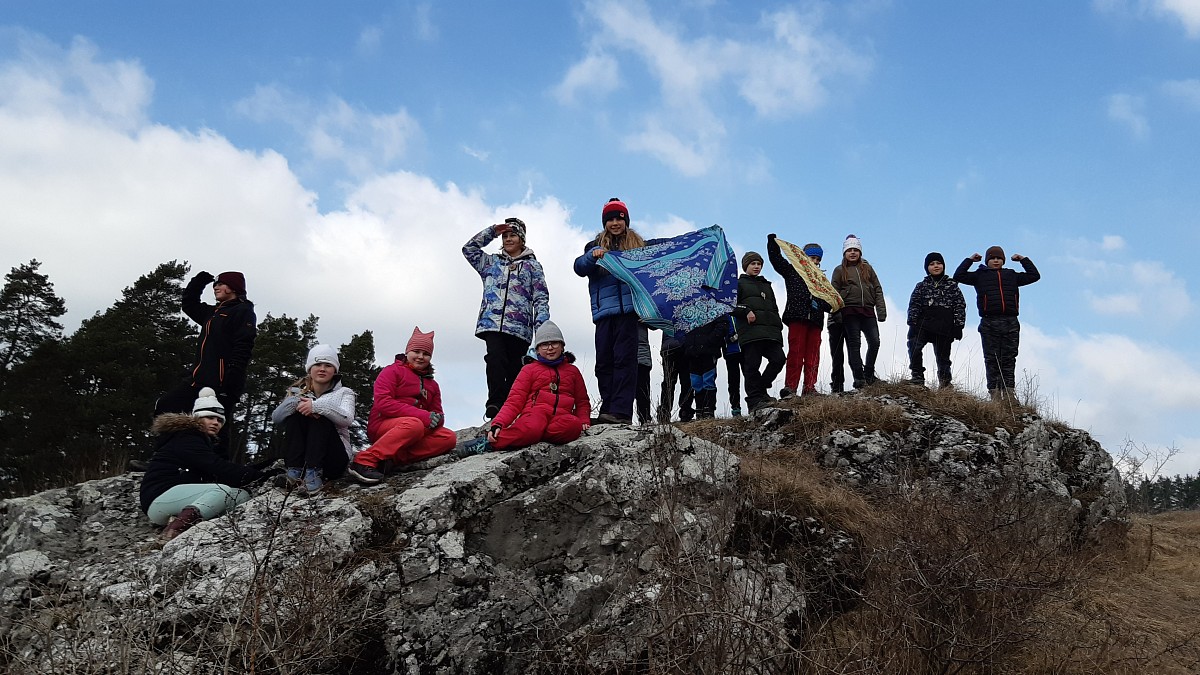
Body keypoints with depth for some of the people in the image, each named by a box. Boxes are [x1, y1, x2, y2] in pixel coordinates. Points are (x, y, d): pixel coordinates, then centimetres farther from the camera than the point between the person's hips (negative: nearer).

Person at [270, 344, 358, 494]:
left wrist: (317, 406, -31)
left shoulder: (343, 393, 7)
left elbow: (347, 419, -17)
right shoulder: (298, 391, 14)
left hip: (335, 458, -2)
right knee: (295, 414, -18)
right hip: (300, 457, 2)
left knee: (320, 417, -24)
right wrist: (296, 402, -23)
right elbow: (276, 419, -4)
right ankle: (295, 470, -27)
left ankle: (314, 473, -34)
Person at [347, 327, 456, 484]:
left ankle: (396, 456, -30)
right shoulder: (393, 371, 1)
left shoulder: (432, 385, 23)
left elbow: (437, 413, 18)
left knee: (449, 438, -19)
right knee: (414, 425, -38)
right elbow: (383, 403, -13)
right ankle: (365, 460, -36)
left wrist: (437, 419, -11)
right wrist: (423, 416, -22)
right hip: (382, 427, -6)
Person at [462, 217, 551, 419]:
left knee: (514, 368, -5)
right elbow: (468, 248, 21)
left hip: (519, 327, -1)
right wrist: (492, 231, 18)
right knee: (495, 359, -22)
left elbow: (541, 298, 9)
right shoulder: (491, 262, 27)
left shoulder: (532, 265, 17)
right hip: (492, 323, 1)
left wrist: (542, 324, -5)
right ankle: (495, 405, -26)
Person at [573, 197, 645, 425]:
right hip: (604, 311, 3)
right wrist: (592, 255, -18)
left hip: (628, 309, -3)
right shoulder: (596, 245, 17)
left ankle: (621, 410, -16)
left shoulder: (638, 244, 15)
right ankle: (607, 410, 5)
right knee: (604, 361, 1)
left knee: (624, 358, -11)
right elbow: (580, 268, 2)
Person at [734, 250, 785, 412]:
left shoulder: (766, 285, 33)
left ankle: (760, 389, 5)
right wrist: (746, 311, -14)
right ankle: (755, 399, -9)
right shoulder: (739, 283, 14)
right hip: (750, 330, -5)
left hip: (771, 330, 5)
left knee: (778, 358, -11)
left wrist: (778, 325, 16)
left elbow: (774, 308, 32)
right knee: (752, 364, -10)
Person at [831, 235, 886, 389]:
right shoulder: (839, 270, 8)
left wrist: (881, 310, 3)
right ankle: (859, 378, 1)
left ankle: (869, 374, 13)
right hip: (849, 312, -3)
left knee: (874, 342, -4)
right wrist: (836, 315, -6)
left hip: (868, 311, 3)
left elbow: (877, 289, 13)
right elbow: (834, 293, 3)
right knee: (854, 345, -2)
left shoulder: (867, 268, 16)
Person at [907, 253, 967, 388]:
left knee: (942, 356, 7)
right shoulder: (921, 286, 12)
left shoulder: (952, 285, 11)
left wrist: (959, 326, 0)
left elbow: (960, 306, 8)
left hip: (944, 328, 0)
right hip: (923, 325, 0)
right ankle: (917, 377, -21)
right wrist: (912, 324, -5)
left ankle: (945, 383, 23)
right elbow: (914, 305, 8)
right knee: (914, 346, -27)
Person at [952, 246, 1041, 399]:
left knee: (1009, 360, 0)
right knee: (992, 360, -4)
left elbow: (1034, 275, 23)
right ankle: (994, 393, -5)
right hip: (989, 323, -2)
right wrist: (970, 260, 8)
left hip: (1011, 323, 2)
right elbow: (958, 276, 6)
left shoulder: (1012, 276, 20)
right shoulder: (980, 275, 13)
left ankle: (1009, 393, -1)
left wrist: (1023, 259, 21)